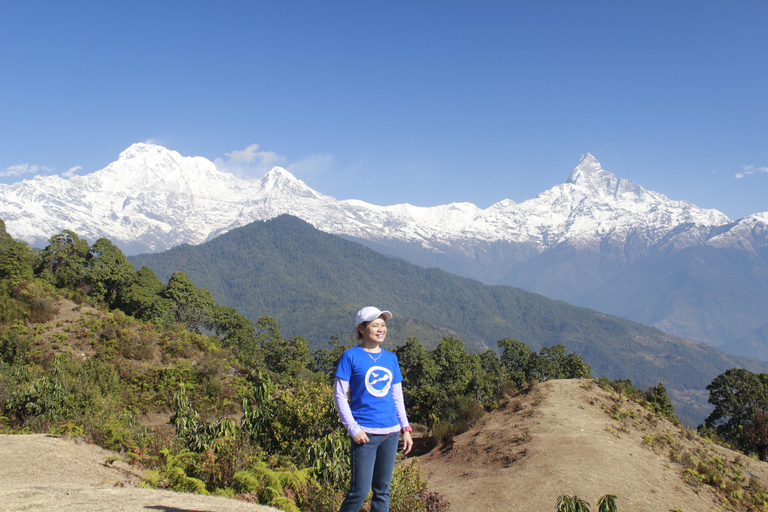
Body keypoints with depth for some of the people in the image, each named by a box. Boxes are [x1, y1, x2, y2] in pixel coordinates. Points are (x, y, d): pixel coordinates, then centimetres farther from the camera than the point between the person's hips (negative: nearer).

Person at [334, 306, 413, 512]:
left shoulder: (391, 358, 11)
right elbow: (339, 396, -4)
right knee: (360, 490, -6)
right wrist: (353, 428, -11)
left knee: (383, 489, 10)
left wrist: (405, 427, 11)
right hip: (365, 434, -5)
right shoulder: (351, 356, -4)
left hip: (390, 433, 5)